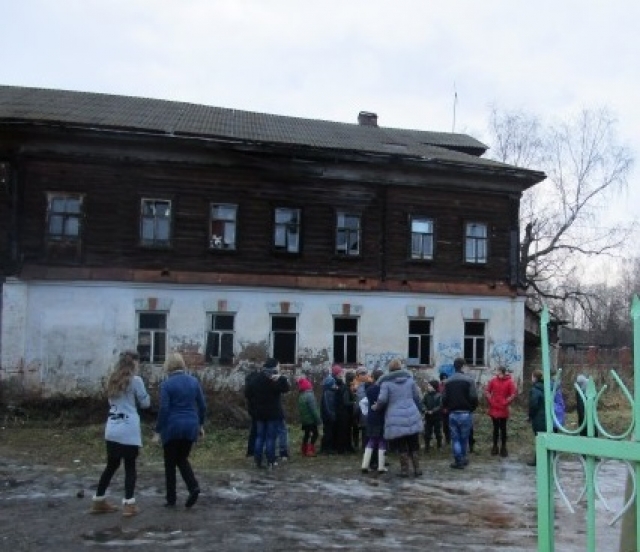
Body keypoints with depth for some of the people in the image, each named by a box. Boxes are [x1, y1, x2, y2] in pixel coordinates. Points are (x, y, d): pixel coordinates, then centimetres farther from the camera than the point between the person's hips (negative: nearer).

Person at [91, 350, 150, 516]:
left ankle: (98, 501, 23)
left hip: (112, 430, 6)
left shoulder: (113, 380, 12)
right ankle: (128, 504, 0)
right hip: (129, 430, -6)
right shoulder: (135, 380, -8)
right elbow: (145, 403, 0)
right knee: (130, 467, 2)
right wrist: (145, 394, 17)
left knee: (111, 465, 17)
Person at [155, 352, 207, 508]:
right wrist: (201, 424, 17)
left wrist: (158, 430, -6)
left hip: (172, 427, -4)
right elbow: (202, 406, 6)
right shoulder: (194, 381, 5)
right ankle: (193, 487, -3)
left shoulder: (167, 384, -9)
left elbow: (163, 409, -13)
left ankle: (171, 499, 12)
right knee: (182, 459, 19)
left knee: (170, 463, 10)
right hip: (190, 426, 4)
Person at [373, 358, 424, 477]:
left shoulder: (386, 382, -3)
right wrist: (419, 412, 23)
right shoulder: (410, 379, 7)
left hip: (396, 419, -3)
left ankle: (405, 470, 6)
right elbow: (417, 398, 11)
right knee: (414, 445, 13)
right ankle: (417, 468, 13)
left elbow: (382, 399, -12)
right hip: (412, 416, 3)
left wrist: (376, 406, 9)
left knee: (401, 446, 5)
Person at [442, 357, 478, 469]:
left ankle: (459, 461, 2)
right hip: (465, 414, -2)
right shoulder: (469, 380, -8)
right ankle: (463, 459, 23)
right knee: (464, 438, 12)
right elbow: (474, 398, -11)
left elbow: (444, 399, 2)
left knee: (455, 439, 7)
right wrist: (471, 409, 7)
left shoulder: (448, 381, 4)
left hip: (452, 414, 2)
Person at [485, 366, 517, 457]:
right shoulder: (493, 380, 1)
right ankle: (495, 447, 18)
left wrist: (506, 402, -10)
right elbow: (486, 391, 7)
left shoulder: (509, 382, -7)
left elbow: (514, 393, -9)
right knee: (495, 428, 11)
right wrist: (490, 401, -1)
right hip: (494, 409, 2)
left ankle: (503, 448, 12)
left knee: (503, 429, 5)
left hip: (503, 410, -2)